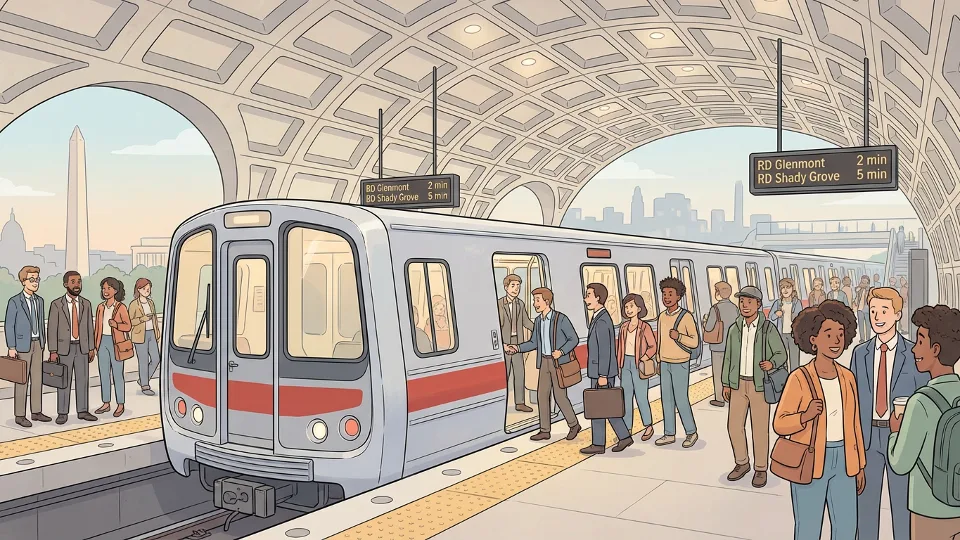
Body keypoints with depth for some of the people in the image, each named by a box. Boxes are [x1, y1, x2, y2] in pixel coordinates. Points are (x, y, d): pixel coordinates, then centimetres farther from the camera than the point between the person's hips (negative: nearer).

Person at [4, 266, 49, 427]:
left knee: (37, 379, 8)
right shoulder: (14, 301, -11)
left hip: (37, 344, 6)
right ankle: (20, 415, 7)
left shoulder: (39, 300, 8)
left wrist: (43, 344, 13)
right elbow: (9, 326, -11)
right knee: (22, 381, -1)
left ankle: (36, 412, 17)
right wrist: (11, 348, -15)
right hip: (22, 345, -6)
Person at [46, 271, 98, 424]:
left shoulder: (86, 304, 5)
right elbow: (52, 329, -7)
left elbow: (89, 327, 8)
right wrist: (53, 351, -11)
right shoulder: (56, 304, -6)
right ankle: (62, 413, 10)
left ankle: (83, 411, 13)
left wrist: (91, 348, 5)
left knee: (83, 380, 5)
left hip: (82, 348, 3)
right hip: (64, 348, -3)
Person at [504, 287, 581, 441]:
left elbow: (574, 339, -9)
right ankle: (545, 431, 10)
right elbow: (534, 343, 12)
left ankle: (573, 424, 16)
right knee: (542, 395, 3)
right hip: (545, 362, 6)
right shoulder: (538, 320, 7)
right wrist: (517, 348, -4)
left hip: (559, 362, -6)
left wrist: (561, 351, -25)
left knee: (559, 396, -5)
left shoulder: (561, 318, -13)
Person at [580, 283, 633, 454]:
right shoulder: (601, 318, 12)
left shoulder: (602, 321, -19)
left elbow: (605, 350, -22)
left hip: (602, 372, -10)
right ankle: (624, 437, 18)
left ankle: (598, 444, 9)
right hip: (600, 371, 10)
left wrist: (602, 376, -21)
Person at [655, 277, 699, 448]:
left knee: (681, 400, -3)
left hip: (680, 364, -6)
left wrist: (678, 336, -33)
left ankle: (691, 432, 16)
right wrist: (659, 361, 17)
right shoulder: (662, 316, 3)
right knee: (667, 399, 8)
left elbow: (694, 342, -17)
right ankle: (669, 434, 16)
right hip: (665, 364, 6)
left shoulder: (686, 317, -16)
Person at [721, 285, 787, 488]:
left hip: (759, 384, -4)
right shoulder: (734, 329, 3)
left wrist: (771, 363, -25)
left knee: (760, 428, 2)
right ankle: (742, 463, 25)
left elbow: (781, 354, -2)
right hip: (738, 384, 4)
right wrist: (726, 384, 10)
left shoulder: (769, 329, -8)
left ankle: (761, 469, 17)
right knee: (734, 425, 5)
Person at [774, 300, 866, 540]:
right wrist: (805, 416, -29)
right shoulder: (800, 377, -12)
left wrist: (859, 466, 15)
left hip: (843, 461, 5)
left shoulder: (847, 377, 5)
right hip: (810, 461, -5)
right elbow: (780, 424, -11)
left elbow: (853, 424, 12)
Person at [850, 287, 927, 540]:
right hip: (867, 436, 3)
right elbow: (853, 398, 6)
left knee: (903, 502, 7)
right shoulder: (860, 353, 4)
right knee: (865, 501, 10)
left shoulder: (913, 353, -5)